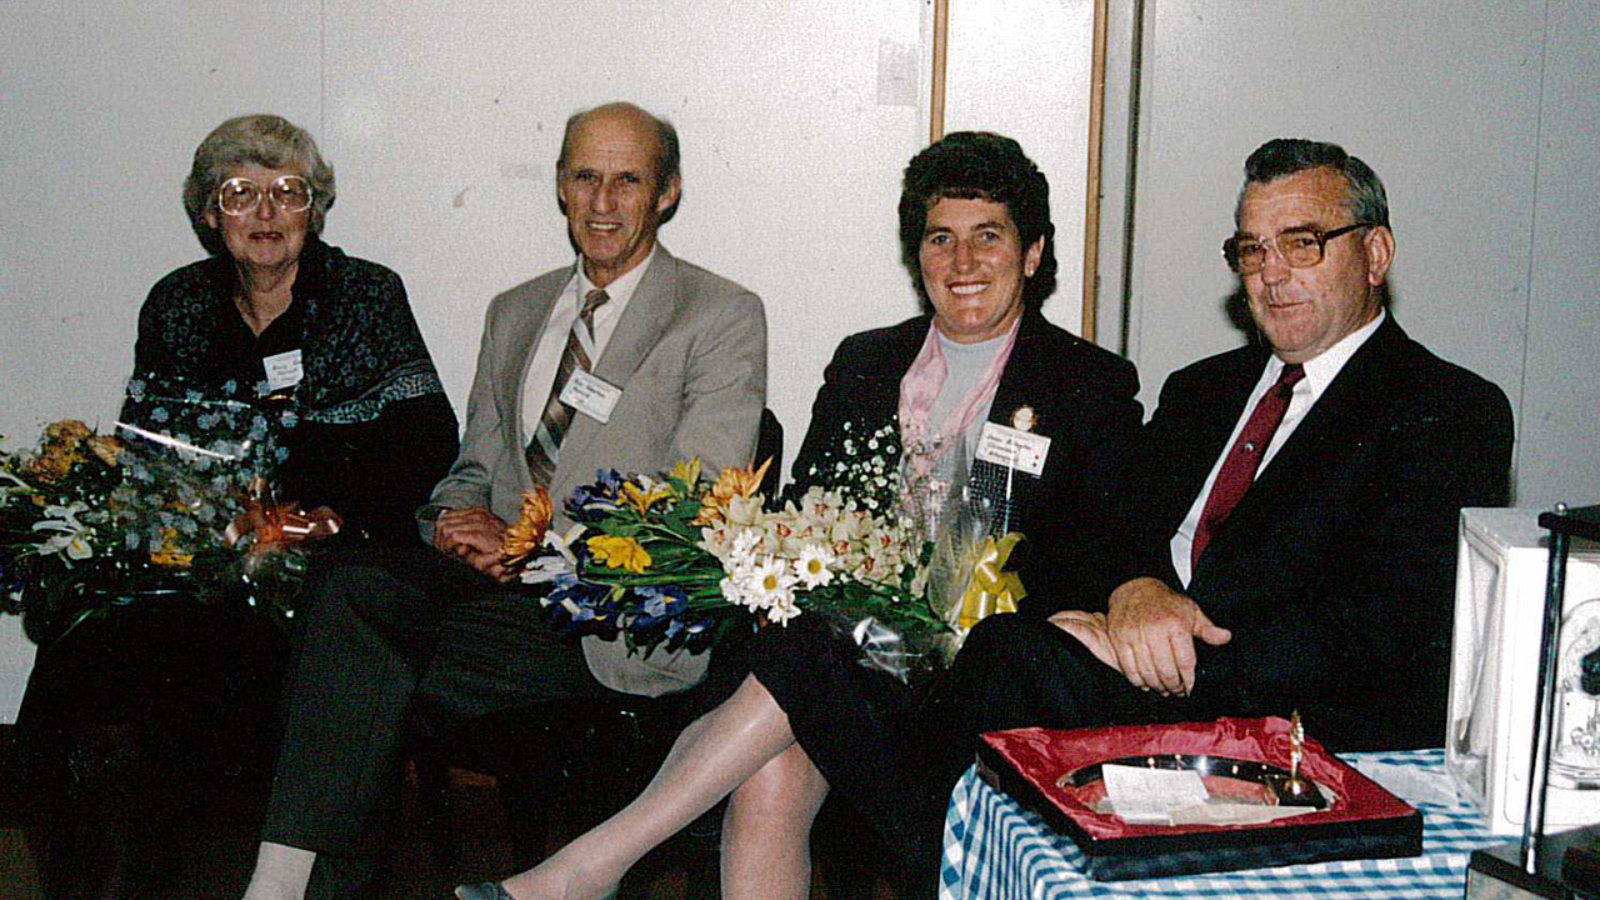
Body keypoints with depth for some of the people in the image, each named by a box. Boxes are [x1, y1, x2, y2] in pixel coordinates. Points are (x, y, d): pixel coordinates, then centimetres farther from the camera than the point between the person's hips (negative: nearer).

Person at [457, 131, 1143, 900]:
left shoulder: (1094, 386, 8)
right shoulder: (863, 362, 20)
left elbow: (1091, 565, -2)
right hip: (846, 640, 3)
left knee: (811, 657, -32)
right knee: (773, 774, -30)